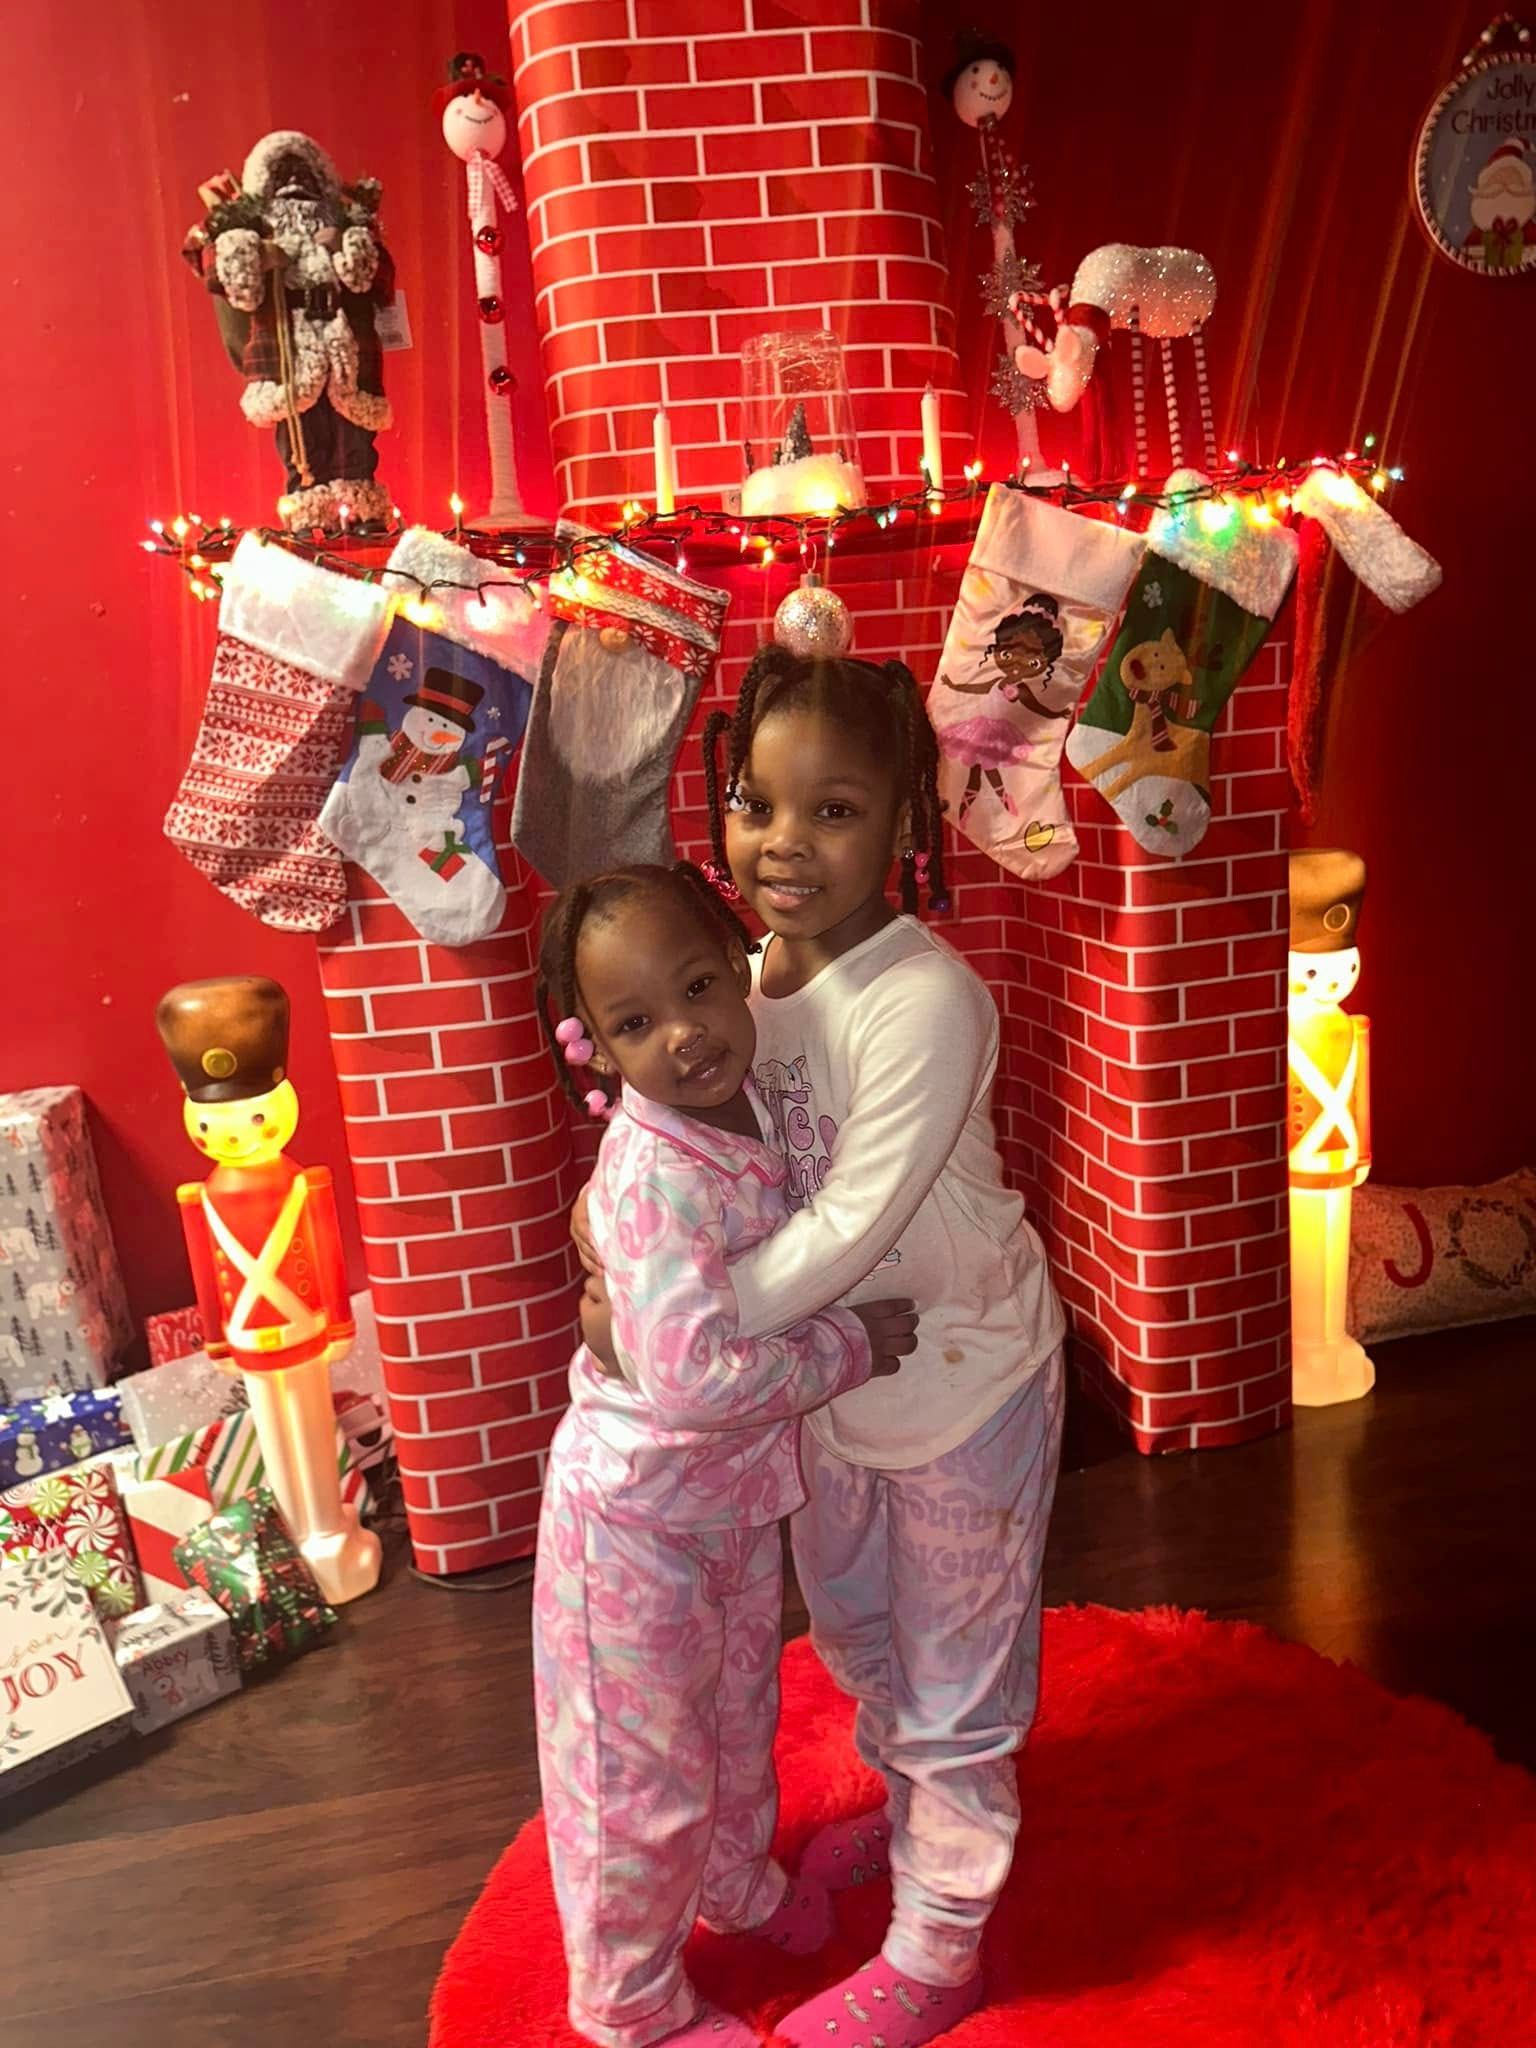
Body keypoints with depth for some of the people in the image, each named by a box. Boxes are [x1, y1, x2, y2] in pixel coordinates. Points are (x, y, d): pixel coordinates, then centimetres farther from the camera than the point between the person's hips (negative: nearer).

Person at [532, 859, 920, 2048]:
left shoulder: (749, 1106, -7)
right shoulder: (654, 1176, -32)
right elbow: (698, 1377, -38)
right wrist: (856, 1348, -27)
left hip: (735, 1497, 8)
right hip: (641, 1517, -8)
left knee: (739, 1717, 30)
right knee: (643, 1774, 14)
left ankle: (740, 1885, 58)